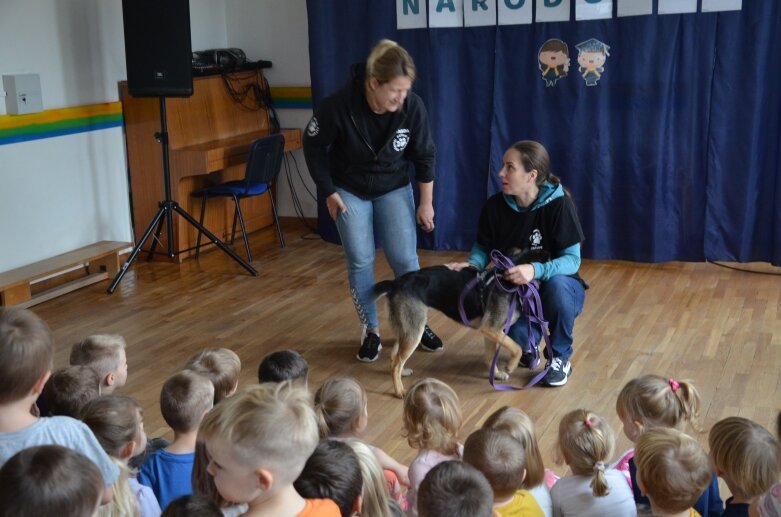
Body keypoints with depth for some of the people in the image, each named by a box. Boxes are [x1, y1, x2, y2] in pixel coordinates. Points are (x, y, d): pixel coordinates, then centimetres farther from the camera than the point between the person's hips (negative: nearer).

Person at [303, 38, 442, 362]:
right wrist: (328, 192, -9)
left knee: (404, 258, -1)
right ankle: (371, 331, 14)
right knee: (360, 261, -1)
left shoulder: (412, 107, -23)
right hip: (349, 190, -1)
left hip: (394, 187, 1)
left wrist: (426, 203, -2)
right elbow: (314, 146, -12)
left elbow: (424, 156, -8)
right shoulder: (339, 106, -30)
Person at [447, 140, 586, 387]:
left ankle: (560, 358, -11)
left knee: (556, 284, -38)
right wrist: (472, 264, -22)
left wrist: (535, 270, -42)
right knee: (517, 336, -29)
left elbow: (572, 259, -23)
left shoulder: (559, 205, -21)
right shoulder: (495, 206, -11)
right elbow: (483, 248, 2)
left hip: (561, 288, -2)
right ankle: (528, 343, 14)